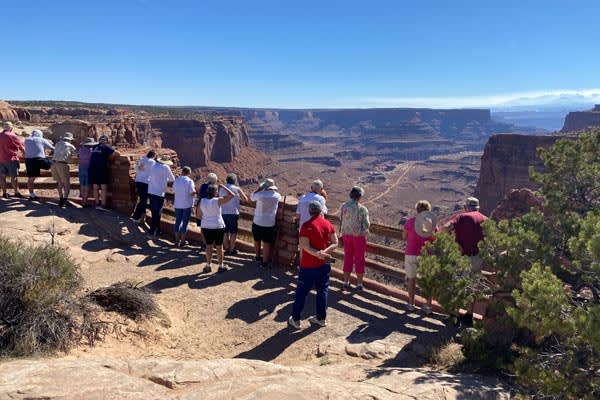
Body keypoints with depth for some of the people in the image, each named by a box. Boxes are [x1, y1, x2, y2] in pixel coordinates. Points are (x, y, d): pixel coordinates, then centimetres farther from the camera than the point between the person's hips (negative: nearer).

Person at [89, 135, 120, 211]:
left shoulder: (94, 147, 14)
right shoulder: (106, 147, -2)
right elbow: (117, 154, -9)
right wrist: (110, 157, 9)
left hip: (92, 169, 6)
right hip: (101, 169, -5)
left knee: (96, 188, 10)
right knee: (104, 188, -2)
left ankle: (97, 204, 13)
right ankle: (103, 205, -7)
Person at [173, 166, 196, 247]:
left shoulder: (176, 180, 2)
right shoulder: (190, 181, -12)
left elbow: (173, 192, 8)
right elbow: (192, 193, -15)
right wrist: (194, 189, 5)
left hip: (178, 204, 4)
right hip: (187, 204, -4)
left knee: (178, 221, 13)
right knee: (185, 222, 3)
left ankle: (177, 240, 17)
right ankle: (182, 241, 6)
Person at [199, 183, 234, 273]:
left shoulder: (202, 201, -3)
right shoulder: (218, 201, -16)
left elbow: (200, 215, 5)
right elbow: (231, 195, -13)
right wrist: (223, 187, -5)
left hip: (206, 227, 4)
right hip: (218, 227, -4)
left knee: (208, 246, 14)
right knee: (219, 246, 6)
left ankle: (208, 266, 19)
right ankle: (221, 266, 13)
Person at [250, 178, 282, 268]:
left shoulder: (260, 195, -13)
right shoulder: (277, 196, -8)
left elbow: (251, 197, 7)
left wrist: (259, 189, 5)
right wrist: (273, 190, 11)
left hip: (257, 222, 1)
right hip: (270, 223, 0)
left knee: (257, 240, 20)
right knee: (267, 243, 5)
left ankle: (257, 256, 36)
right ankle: (265, 261, 7)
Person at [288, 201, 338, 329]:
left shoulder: (307, 225, -15)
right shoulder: (328, 224, 1)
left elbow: (305, 246, -21)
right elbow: (335, 243, 0)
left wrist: (318, 254, -21)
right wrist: (324, 252, -12)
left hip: (309, 265, -4)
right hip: (325, 264, 5)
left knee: (301, 292, 7)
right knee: (322, 291, 15)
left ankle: (295, 319, 15)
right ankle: (321, 318, 23)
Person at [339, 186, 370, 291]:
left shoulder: (343, 206, -5)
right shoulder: (362, 209, -15)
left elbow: (340, 222, 0)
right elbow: (366, 225, -16)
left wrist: (341, 235, 11)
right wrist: (369, 223, 7)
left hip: (347, 235, 3)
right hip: (359, 236, -3)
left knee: (347, 258, 15)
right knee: (359, 260, 9)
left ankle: (346, 282, 20)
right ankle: (359, 284, 17)